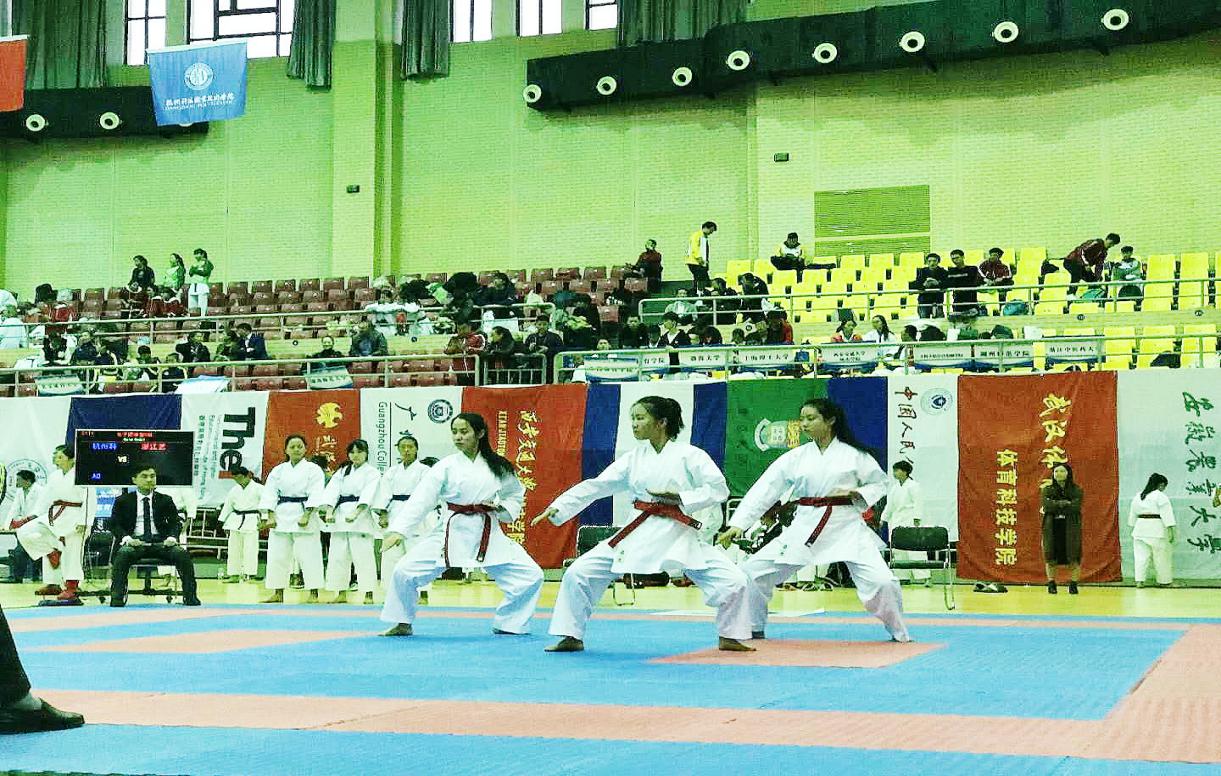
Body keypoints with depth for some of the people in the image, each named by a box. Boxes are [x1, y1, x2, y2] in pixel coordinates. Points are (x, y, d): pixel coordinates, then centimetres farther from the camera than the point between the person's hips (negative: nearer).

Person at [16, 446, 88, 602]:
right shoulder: (53, 476, 11)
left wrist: (83, 522, -20)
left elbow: (89, 500, -14)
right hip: (54, 517, 7)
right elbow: (45, 499, 17)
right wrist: (34, 516, 8)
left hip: (74, 519, -7)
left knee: (72, 555, -5)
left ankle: (71, 588, 5)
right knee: (24, 532, -5)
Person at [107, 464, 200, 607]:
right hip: (135, 542, -1)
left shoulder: (165, 500, 14)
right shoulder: (123, 501, 9)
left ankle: (190, 597, -22)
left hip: (160, 542, 1)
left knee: (183, 554, -26)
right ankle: (117, 598, -32)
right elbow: (114, 524, 4)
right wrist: (127, 538, -16)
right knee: (123, 554, -36)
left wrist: (172, 537, -11)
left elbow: (176, 522, 12)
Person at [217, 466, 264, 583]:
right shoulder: (234, 490, 12)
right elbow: (228, 505, 17)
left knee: (250, 549, -7)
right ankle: (234, 575, 15)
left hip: (251, 521, -6)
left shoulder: (258, 488, -5)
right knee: (234, 549, 7)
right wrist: (222, 520, 13)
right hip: (236, 520, 6)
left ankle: (250, 574, -2)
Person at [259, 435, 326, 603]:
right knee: (276, 556, 6)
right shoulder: (278, 470, 10)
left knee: (308, 555, -7)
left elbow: (315, 494, -9)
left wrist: (306, 516, -18)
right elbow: (269, 493, 5)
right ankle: (277, 594, 16)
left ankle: (313, 594, -1)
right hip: (281, 516, 4)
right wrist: (270, 516, -7)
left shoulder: (313, 469, -1)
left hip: (304, 516, -4)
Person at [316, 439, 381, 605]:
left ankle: (368, 594, -7)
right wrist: (329, 512, -16)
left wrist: (355, 514, -28)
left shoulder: (372, 473, 1)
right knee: (338, 556, 5)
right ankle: (341, 593, 13)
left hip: (361, 516, -5)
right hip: (340, 516, 5)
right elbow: (332, 491, 2)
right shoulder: (342, 472, 16)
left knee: (363, 555, -10)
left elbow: (368, 495, -13)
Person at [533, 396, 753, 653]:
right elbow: (595, 486, 4)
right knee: (578, 573, -4)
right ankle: (571, 637, 12)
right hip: (639, 533, 3)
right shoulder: (633, 458, 6)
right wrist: (557, 508, -4)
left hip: (680, 535, -3)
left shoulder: (689, 455, -5)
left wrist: (679, 498, -17)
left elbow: (718, 489, -9)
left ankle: (730, 638, 12)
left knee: (734, 581, -14)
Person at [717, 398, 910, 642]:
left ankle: (898, 632, 12)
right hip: (805, 528, 3)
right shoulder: (795, 457, 2)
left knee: (880, 581, -16)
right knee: (752, 571, -1)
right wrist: (737, 524, -9)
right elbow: (763, 491, -1)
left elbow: (879, 483, 8)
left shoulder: (854, 454, -2)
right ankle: (753, 629, 21)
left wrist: (857, 494, -13)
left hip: (846, 527, -3)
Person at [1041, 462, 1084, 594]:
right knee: (1051, 558, 1)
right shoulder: (1047, 490, 8)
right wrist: (1065, 504, -11)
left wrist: (1056, 505, -9)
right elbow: (1047, 506, -9)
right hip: (1052, 528, 1)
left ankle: (1073, 584, 3)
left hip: (1070, 528, -1)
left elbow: (1075, 507, -12)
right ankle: (1051, 584, 10)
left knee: (1073, 557, -4)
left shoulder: (1076, 490, 3)